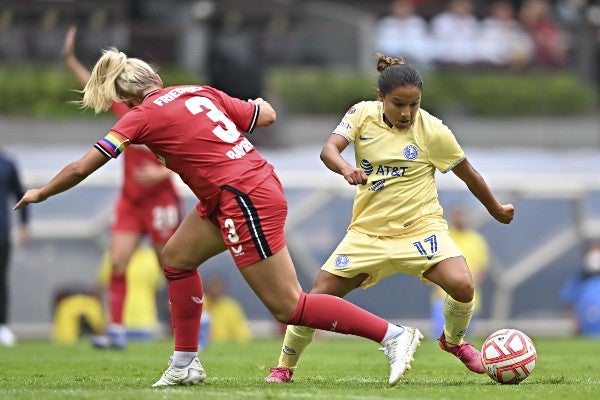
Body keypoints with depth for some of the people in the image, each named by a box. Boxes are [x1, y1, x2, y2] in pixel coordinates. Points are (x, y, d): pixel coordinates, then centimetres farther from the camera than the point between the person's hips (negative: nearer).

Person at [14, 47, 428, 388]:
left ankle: (395, 335, -2)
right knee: (177, 256, 20)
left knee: (288, 307, -2)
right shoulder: (198, 91, 10)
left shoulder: (142, 115, -7)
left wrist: (40, 193, 13)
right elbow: (266, 115, 14)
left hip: (246, 201, -9)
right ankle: (186, 364, 26)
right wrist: (259, 102, 37)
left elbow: (80, 169, -4)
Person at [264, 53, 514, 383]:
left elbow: (469, 175, 1)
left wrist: (497, 210, 13)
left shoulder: (433, 131, -10)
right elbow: (328, 149, -17)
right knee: (319, 296, -5)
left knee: (462, 285, -25)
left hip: (420, 228, -2)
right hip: (368, 231, 2)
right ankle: (284, 366, 17)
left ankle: (453, 340, 8)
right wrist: (345, 168, -40)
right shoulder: (362, 114, -4)